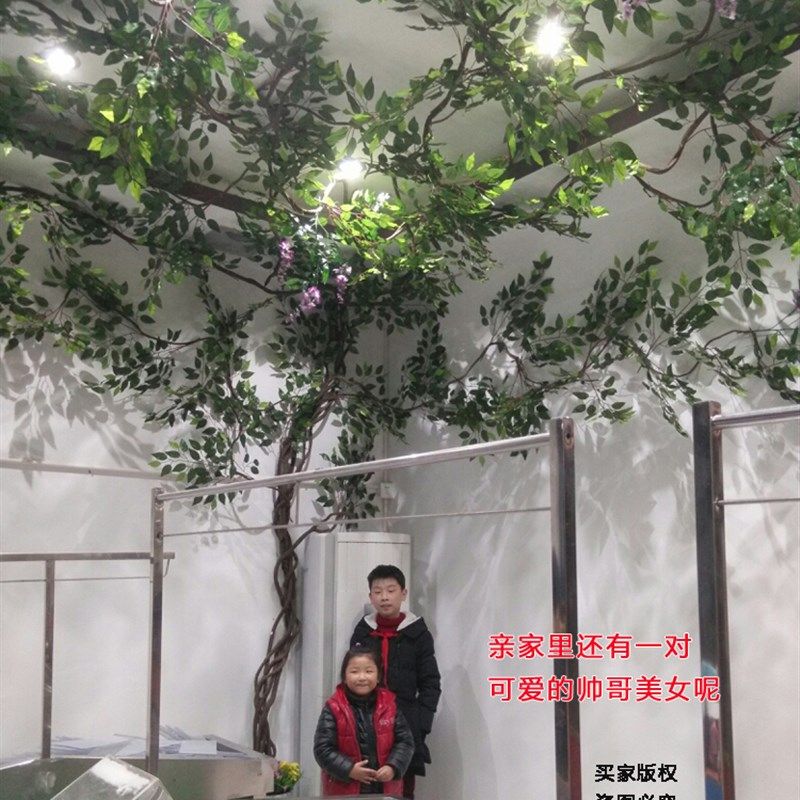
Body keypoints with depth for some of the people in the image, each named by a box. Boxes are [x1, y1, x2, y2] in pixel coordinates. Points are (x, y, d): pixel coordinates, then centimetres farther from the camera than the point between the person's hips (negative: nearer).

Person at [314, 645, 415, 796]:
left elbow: (405, 741, 2)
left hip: (385, 789, 3)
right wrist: (349, 769, -19)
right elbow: (323, 748, -10)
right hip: (344, 791, -2)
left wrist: (393, 767, -13)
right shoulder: (334, 708, -9)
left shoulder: (389, 705, 0)